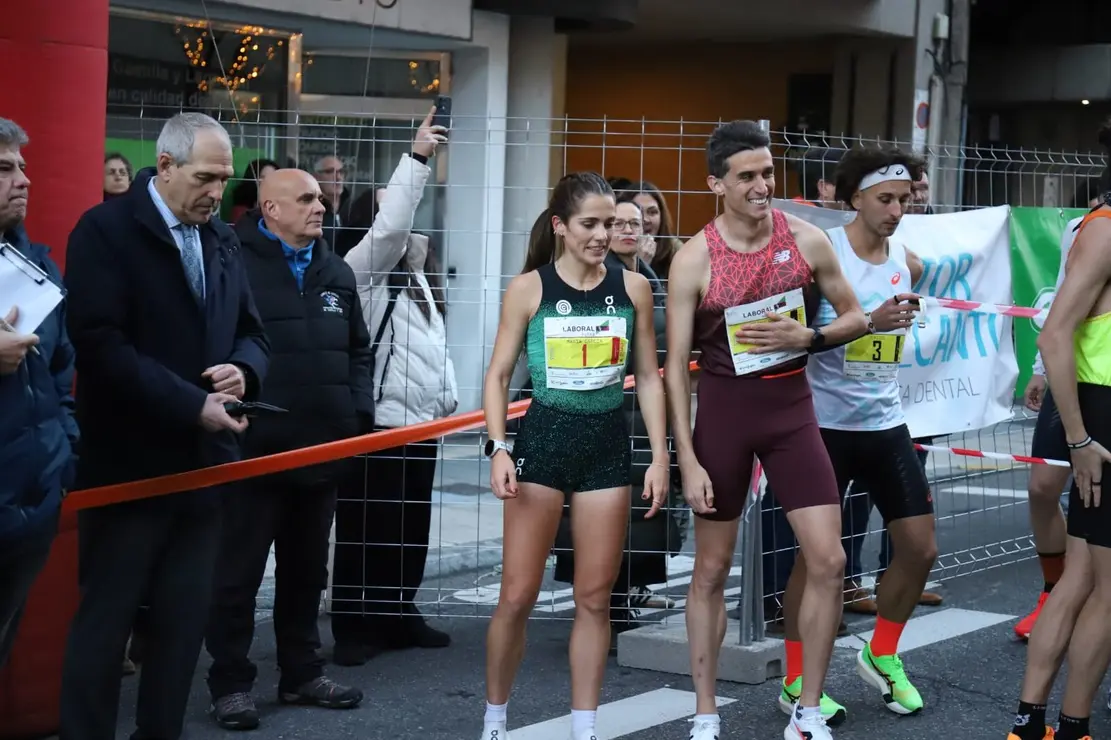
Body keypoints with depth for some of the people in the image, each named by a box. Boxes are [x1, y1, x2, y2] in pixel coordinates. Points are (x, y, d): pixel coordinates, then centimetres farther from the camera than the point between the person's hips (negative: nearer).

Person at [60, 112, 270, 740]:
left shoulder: (223, 241, 13)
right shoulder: (107, 231, -8)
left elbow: (252, 333, 18)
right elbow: (101, 343, -18)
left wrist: (242, 370, -7)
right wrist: (193, 405, -21)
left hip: (202, 461, 6)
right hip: (129, 462, -6)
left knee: (186, 619, 9)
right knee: (104, 621, 0)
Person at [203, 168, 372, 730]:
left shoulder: (336, 273, 14)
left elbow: (358, 350, 21)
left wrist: (359, 412, 9)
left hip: (322, 449, 7)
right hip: (254, 448, -7)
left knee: (306, 570, 16)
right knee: (238, 573, 1)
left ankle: (302, 674, 26)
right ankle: (231, 684, 9)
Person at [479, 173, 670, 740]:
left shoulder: (633, 288, 2)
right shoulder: (527, 289, -4)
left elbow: (649, 377, 7)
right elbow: (498, 374, 0)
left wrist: (659, 457, 3)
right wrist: (498, 447, -12)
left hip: (606, 446, 2)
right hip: (541, 441, -2)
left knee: (595, 597, 6)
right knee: (517, 595, 0)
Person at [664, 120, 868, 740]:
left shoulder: (807, 240, -5)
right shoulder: (694, 260, -11)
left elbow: (855, 317, 7)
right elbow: (677, 364, -8)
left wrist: (806, 337, -14)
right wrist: (688, 460, -12)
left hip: (791, 406, 2)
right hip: (724, 409, -2)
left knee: (828, 560, -5)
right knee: (712, 568, 7)